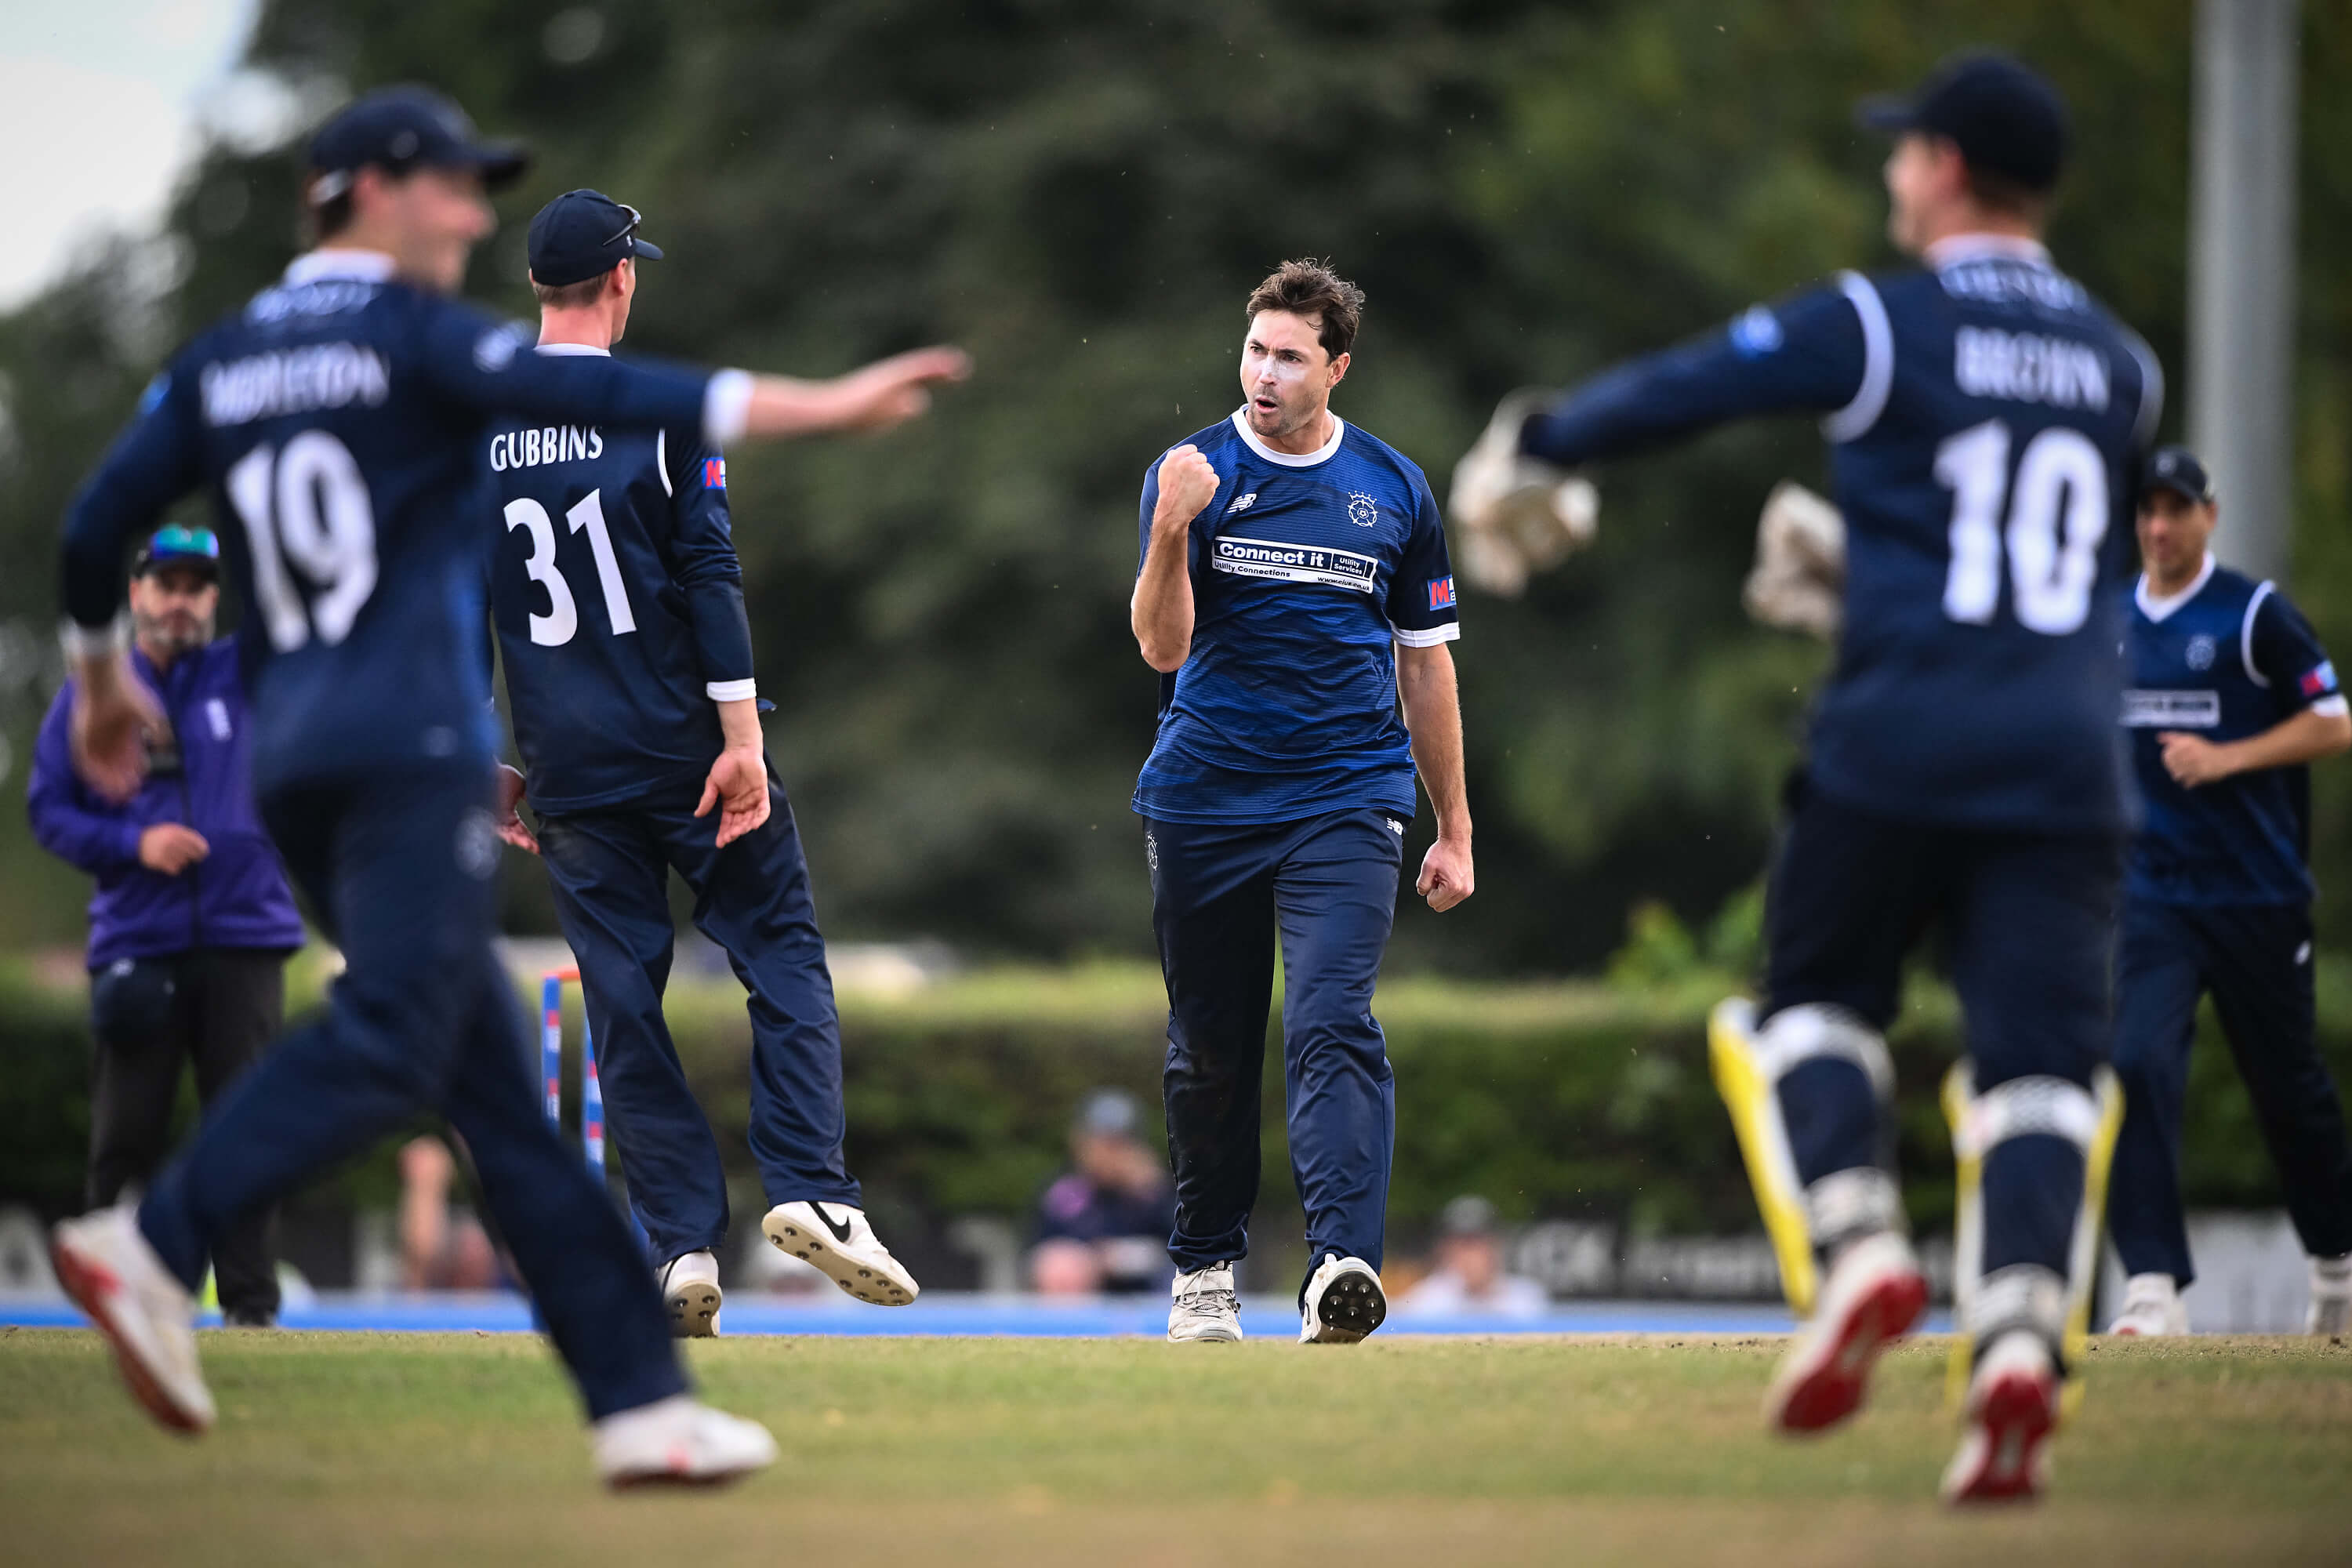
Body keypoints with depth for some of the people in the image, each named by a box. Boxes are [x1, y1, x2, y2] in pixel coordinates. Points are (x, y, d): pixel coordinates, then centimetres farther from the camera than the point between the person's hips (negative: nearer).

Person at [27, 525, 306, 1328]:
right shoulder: (89, 695, 8)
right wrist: (133, 844, -7)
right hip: (135, 949, 0)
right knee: (126, 1133, 0)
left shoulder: (250, 675, 9)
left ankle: (251, 1302, 1)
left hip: (244, 938, 0)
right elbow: (49, 810, 5)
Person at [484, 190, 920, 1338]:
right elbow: (709, 577, -11)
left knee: (623, 997, 6)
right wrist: (742, 738, -13)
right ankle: (808, 1188, -11)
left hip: (568, 769, 3)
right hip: (685, 745, -3)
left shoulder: (471, 429, 7)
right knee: (782, 954, 4)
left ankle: (683, 1242, 1)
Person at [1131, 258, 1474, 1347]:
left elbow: (1425, 661, 14)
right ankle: (1205, 1268, 23)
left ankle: (1344, 1264, -28)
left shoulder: (1394, 488, 7)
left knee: (1332, 1023, -16)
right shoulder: (1195, 472, 1)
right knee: (1210, 1049, 8)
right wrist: (1171, 532, -27)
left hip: (1346, 803, 0)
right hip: (1204, 800, 1)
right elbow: (1164, 648, -9)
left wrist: (1454, 831, 14)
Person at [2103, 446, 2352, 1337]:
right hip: (2154, 893, 3)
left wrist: (2226, 759, -17)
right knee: (2139, 1066, -17)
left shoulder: (2254, 614, -6)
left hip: (2259, 896, -3)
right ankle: (2154, 1289, -20)